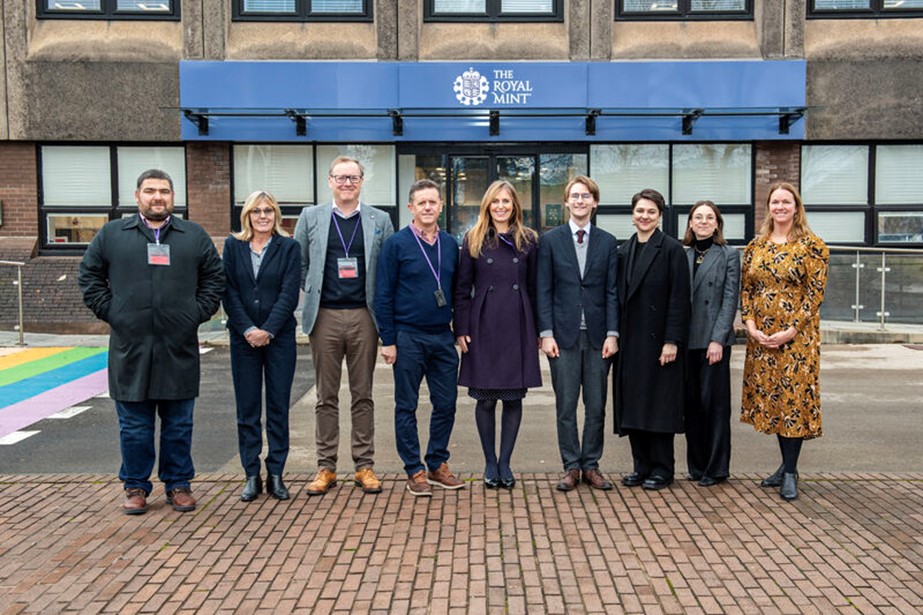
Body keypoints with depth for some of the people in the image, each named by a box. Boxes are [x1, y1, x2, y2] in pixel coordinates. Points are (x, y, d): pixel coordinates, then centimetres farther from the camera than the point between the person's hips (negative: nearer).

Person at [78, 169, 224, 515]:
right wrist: (109, 311, 1)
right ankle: (136, 486, 21)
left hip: (179, 349, 1)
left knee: (179, 424, 8)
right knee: (134, 426, 7)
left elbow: (214, 279, 11)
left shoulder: (194, 236, 9)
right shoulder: (111, 234, 8)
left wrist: (198, 313, 1)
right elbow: (89, 276, 11)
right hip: (130, 347, 0)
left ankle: (178, 485, 21)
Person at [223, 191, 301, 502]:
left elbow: (289, 293, -6)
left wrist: (267, 330, -14)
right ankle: (252, 476, 14)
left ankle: (275, 475, 12)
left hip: (279, 337, -1)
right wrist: (248, 329, -10)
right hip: (243, 337, 1)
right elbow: (229, 292, 0)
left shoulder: (288, 247, 2)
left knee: (278, 407, 3)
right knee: (247, 409, 5)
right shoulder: (233, 246, 7)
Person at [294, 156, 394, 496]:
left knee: (363, 395, 7)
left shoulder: (380, 220, 6)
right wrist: (315, 292, 5)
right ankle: (326, 467, 16)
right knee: (326, 396, 7)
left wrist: (380, 305, 0)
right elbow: (299, 264, 11)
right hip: (324, 316, 0)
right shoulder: (310, 217, 6)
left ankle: (364, 465, 16)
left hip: (364, 316, 0)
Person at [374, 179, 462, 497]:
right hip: (408, 338, -4)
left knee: (446, 404, 8)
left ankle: (438, 465, 24)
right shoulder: (396, 244, -5)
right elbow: (383, 295, -5)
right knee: (407, 407, 5)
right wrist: (388, 340, -8)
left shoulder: (450, 244, 8)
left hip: (443, 338, 4)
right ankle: (415, 471, 17)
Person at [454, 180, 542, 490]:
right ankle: (490, 463, 19)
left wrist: (538, 331, 5)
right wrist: (461, 329, -3)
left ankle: (505, 462, 18)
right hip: (484, 326, -1)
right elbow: (462, 288, 4)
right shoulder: (473, 240, 4)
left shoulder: (529, 240, 7)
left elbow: (534, 287, 8)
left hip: (518, 326, 1)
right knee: (486, 398, 3)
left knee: (514, 397, 5)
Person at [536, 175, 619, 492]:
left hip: (598, 336, 2)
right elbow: (543, 291, 0)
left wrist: (612, 334, -3)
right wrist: (546, 333, -7)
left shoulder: (607, 242, 8)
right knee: (565, 406, 4)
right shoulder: (550, 240, 3)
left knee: (596, 406, 6)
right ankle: (571, 466, 15)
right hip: (563, 335, -1)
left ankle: (591, 465, 19)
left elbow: (612, 291, 5)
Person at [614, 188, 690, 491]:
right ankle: (641, 465, 19)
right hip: (630, 341, 6)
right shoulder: (623, 251, 13)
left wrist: (672, 341, -15)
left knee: (659, 402, 1)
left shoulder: (672, 249, -4)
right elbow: (619, 296, 13)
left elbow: (679, 298, -9)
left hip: (659, 340, -5)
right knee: (633, 403, 8)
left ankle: (662, 469, 13)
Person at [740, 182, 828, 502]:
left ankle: (790, 472, 8)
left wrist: (790, 331, -15)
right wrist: (750, 325, -5)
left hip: (797, 336, -5)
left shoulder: (812, 245, -5)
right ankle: (787, 464, 25)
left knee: (794, 398, -2)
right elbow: (746, 288, 8)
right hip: (761, 336, 5)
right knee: (769, 397, 10)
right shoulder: (755, 245, 8)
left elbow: (816, 292, -9)